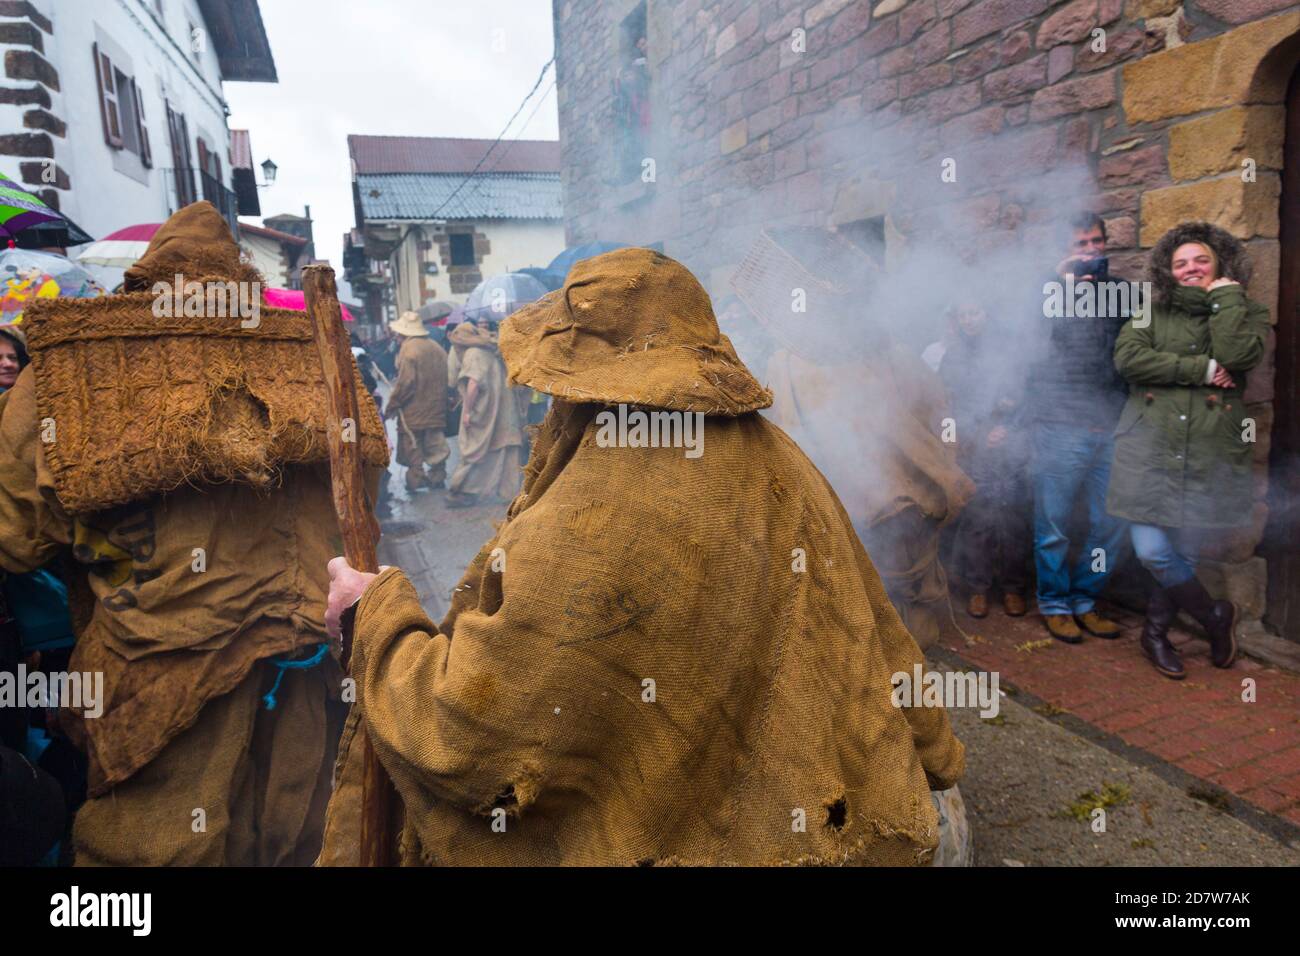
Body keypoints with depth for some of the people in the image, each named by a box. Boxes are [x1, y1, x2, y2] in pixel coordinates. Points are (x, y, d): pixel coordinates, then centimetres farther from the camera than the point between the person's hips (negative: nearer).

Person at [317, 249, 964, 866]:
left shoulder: (587, 524, -28)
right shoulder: (783, 463, -7)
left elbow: (464, 731, -22)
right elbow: (878, 639, 5)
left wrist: (376, 609, -5)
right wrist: (931, 750, 23)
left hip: (670, 841, -6)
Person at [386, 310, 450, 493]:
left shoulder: (409, 348, -13)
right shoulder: (436, 347, 9)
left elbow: (405, 382, -18)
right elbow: (444, 378, 11)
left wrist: (392, 405, -9)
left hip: (413, 409, -7)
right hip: (436, 408, 7)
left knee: (412, 443, 4)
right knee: (435, 442, 13)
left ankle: (416, 478, 5)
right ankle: (437, 476, 18)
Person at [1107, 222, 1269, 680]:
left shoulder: (1246, 314, 10)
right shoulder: (1153, 313, 9)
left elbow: (1238, 355, -13)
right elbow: (1128, 357, -10)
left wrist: (1226, 294, -4)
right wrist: (1202, 369, -13)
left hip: (1209, 456, 1)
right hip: (1150, 449, 0)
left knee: (1183, 554, 6)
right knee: (1152, 551, -7)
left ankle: (1155, 632, 28)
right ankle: (1215, 616, 19)